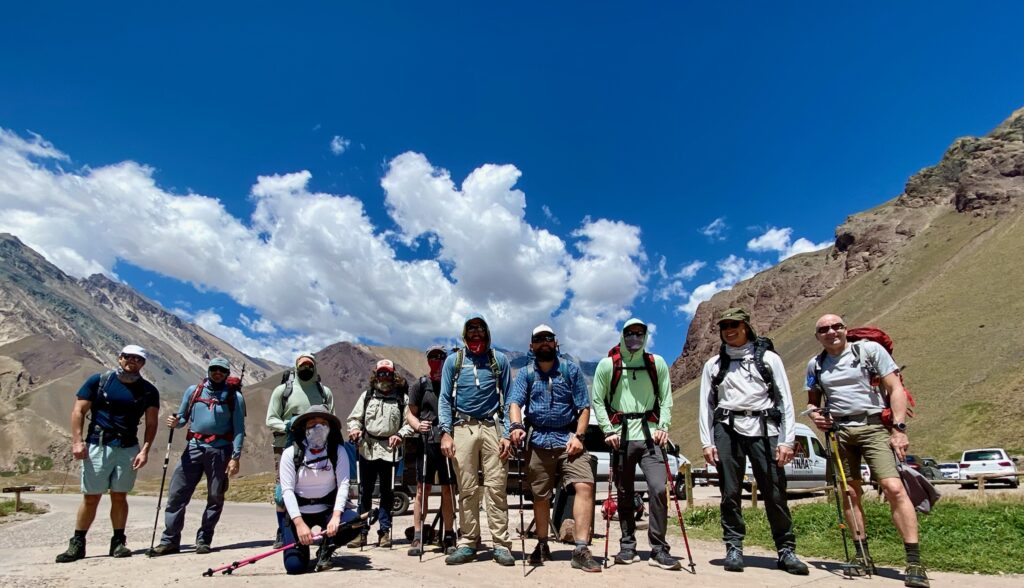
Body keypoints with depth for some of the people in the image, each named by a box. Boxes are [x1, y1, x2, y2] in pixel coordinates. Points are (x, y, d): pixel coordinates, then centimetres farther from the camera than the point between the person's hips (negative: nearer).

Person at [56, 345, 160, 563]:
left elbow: (151, 423, 4)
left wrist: (145, 449, -6)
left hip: (128, 449, 1)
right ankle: (77, 544, 16)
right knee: (91, 497, 2)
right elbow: (78, 411, 1)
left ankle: (118, 542, 13)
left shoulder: (148, 391, 4)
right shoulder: (99, 380, 0)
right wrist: (77, 441, -8)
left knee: (119, 496, 5)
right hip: (98, 446, -1)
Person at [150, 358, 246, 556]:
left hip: (220, 450, -2)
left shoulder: (234, 396, 2)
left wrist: (235, 457, -9)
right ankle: (170, 540, 11)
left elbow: (239, 429, -1)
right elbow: (183, 417, 17)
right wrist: (175, 422, -8)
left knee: (215, 498, 5)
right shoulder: (193, 391, 10)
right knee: (177, 494, -2)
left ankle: (203, 540, 18)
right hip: (193, 447, 2)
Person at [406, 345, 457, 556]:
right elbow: (410, 414, 8)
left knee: (448, 490, 6)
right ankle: (417, 537, 10)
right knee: (422, 489, 2)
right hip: (426, 443, 0)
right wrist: (418, 426, -13)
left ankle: (448, 537, 17)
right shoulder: (421, 385, 7)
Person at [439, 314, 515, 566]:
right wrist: (446, 432, -4)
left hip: (493, 428, 0)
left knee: (496, 487, -4)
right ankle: (468, 543, 11)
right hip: (463, 429, 1)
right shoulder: (453, 360, 11)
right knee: (467, 489, 2)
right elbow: (445, 399, 8)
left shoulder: (499, 359, 10)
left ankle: (501, 544, 2)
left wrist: (507, 434, -2)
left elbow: (508, 399, 7)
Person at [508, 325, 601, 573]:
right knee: (540, 496, 10)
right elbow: (515, 402, -6)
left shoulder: (571, 370, 7)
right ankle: (542, 546, 28)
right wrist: (517, 426, -26)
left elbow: (584, 406, 4)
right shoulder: (525, 374, 9)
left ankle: (581, 550, -11)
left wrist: (579, 436, -9)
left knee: (585, 486, -16)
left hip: (569, 438, -1)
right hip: (538, 441, 1)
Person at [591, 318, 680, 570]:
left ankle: (658, 549, 2)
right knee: (624, 494, 8)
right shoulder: (607, 365, 4)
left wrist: (663, 426, -5)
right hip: (621, 436, 0)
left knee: (658, 489, -10)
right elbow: (597, 401, 4)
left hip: (650, 434, 1)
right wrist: (609, 431, -5)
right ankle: (627, 546, 21)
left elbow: (666, 398, 8)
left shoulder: (657, 363, 9)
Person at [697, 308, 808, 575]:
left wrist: (787, 440, -3)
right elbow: (706, 405, 12)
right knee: (730, 492, 2)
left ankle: (786, 550, 14)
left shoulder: (768, 359, 9)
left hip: (763, 430, -1)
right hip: (727, 430, 1)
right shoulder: (714, 364, 13)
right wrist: (707, 442, 4)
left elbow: (785, 401, 6)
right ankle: (733, 548, 13)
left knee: (775, 492, -1)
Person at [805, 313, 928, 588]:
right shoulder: (815, 365, 9)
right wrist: (814, 413, -4)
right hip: (838, 432, 4)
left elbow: (895, 389, -4)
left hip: (873, 426, -3)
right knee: (850, 493, 7)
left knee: (894, 488, -16)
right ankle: (863, 556, 18)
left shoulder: (870, 350, -1)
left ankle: (914, 562, -8)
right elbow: (813, 400, 19)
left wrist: (899, 428, -12)